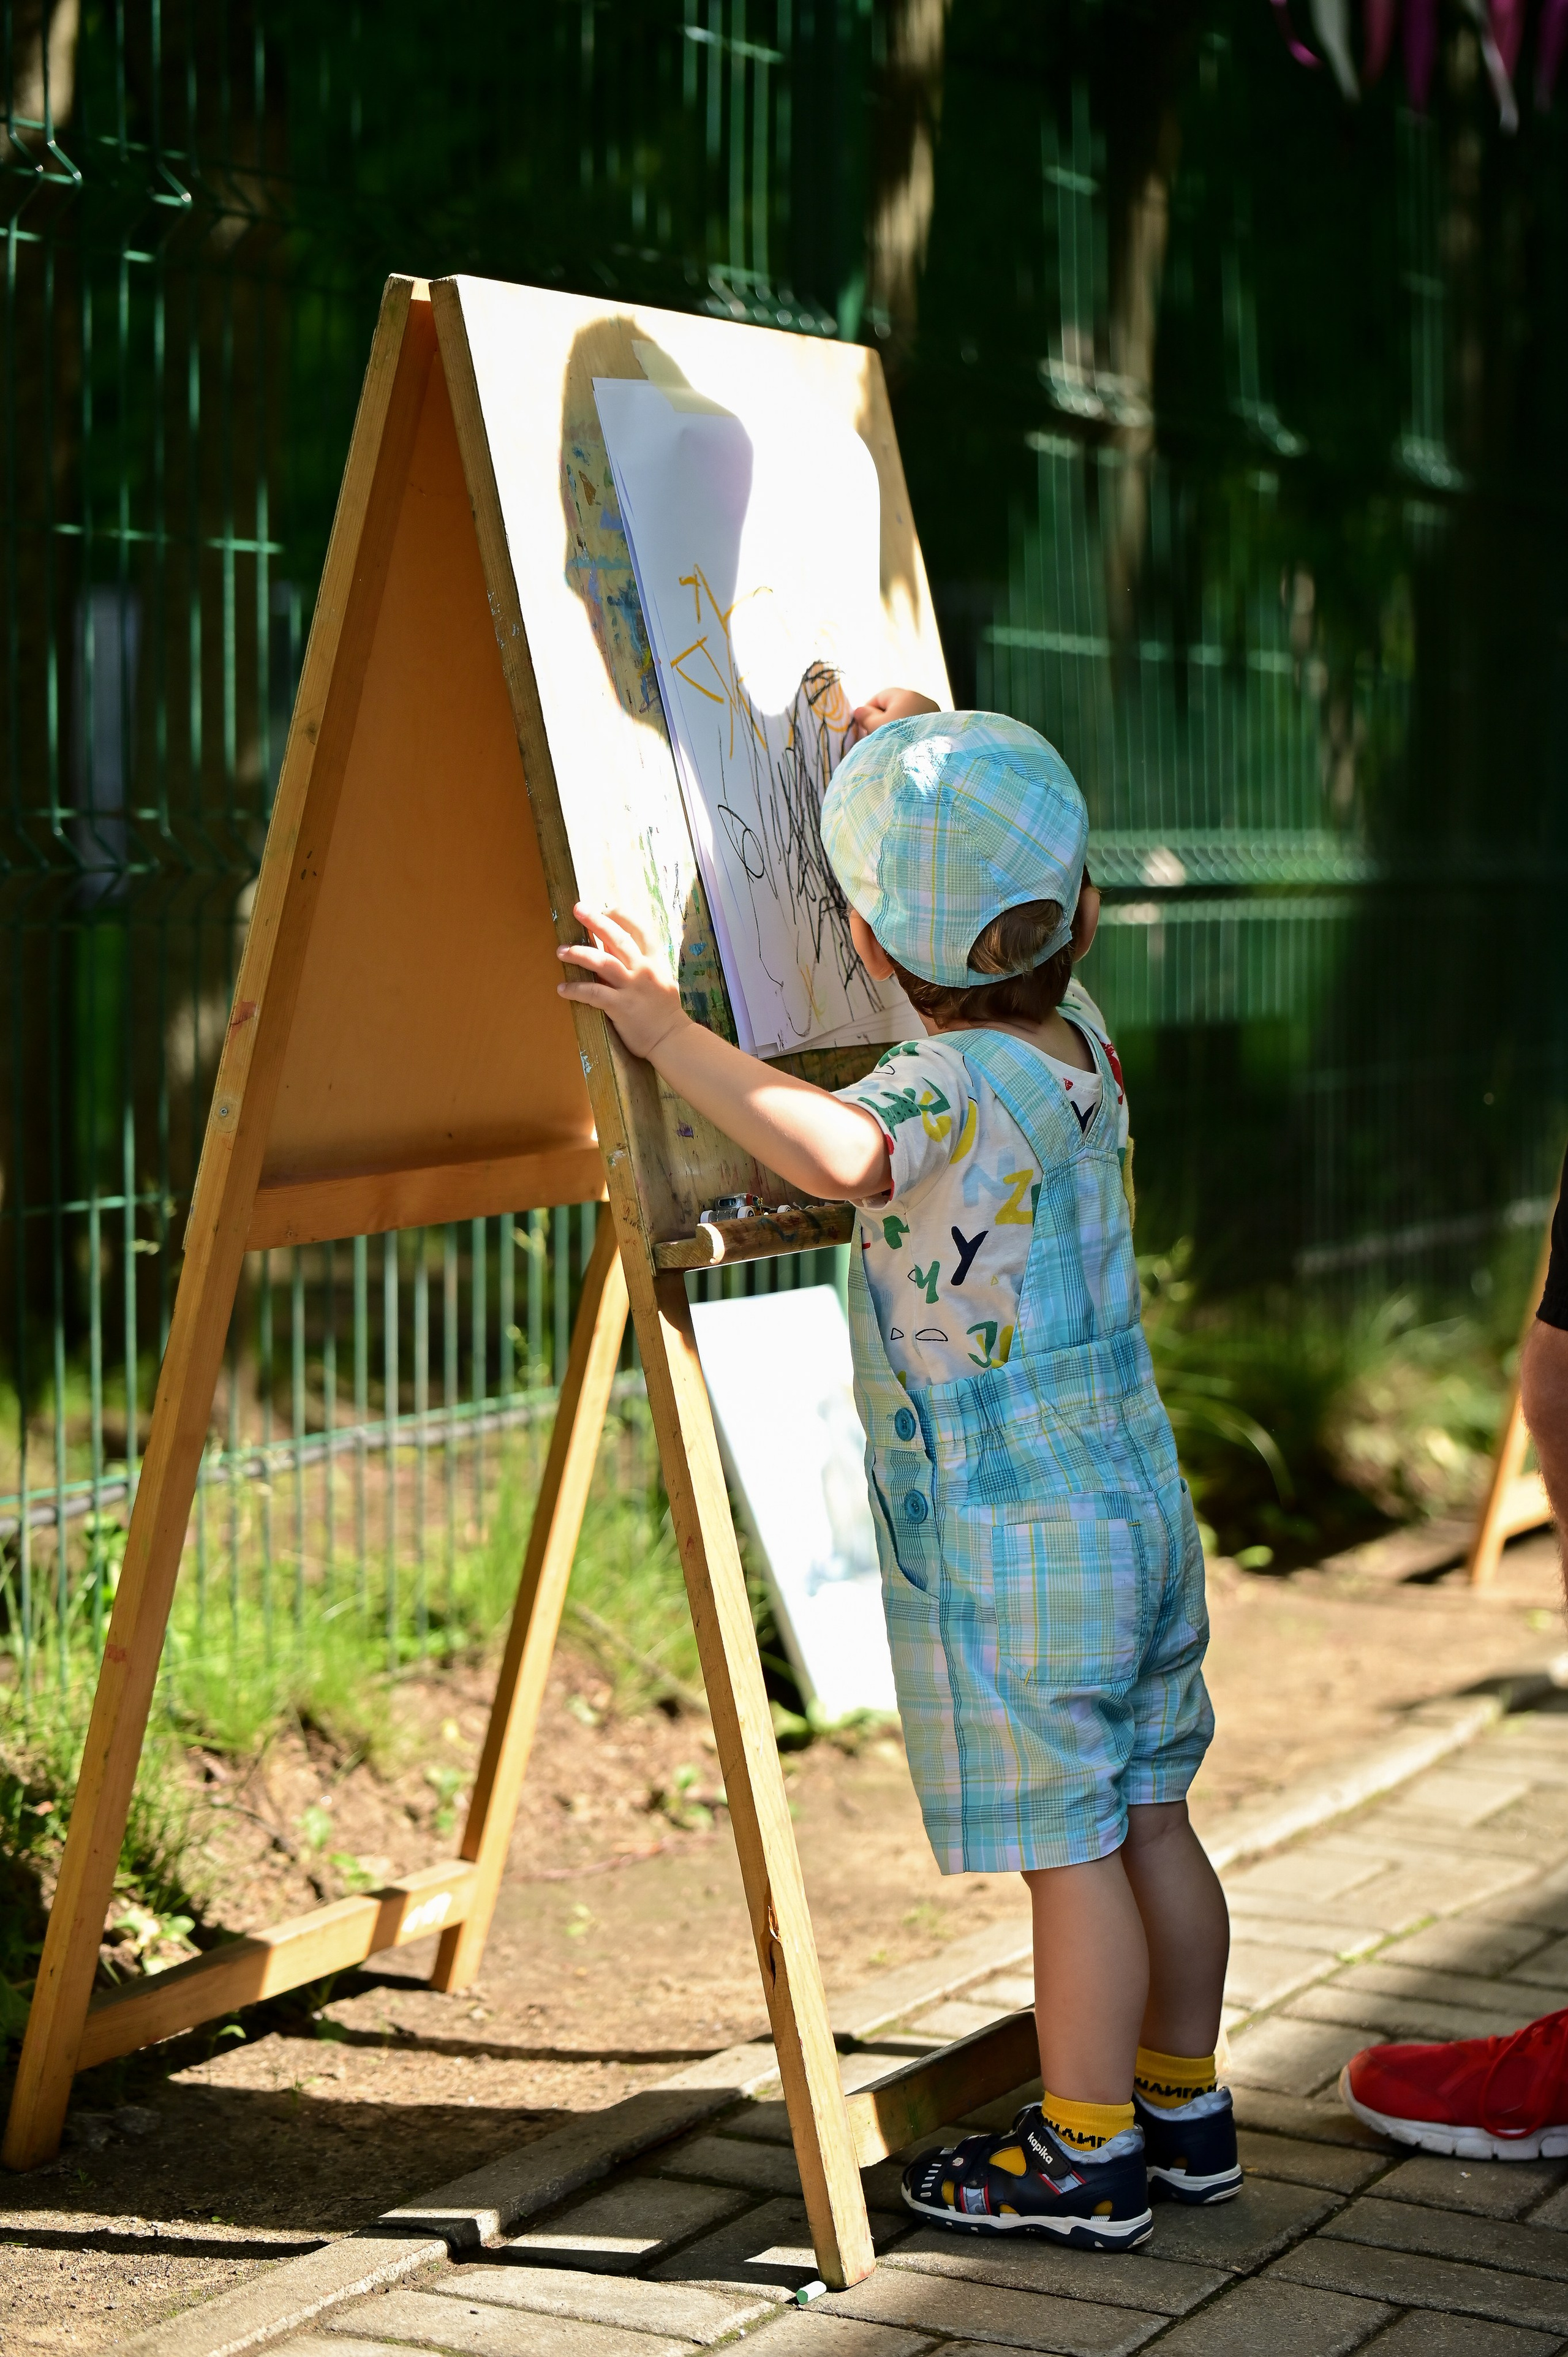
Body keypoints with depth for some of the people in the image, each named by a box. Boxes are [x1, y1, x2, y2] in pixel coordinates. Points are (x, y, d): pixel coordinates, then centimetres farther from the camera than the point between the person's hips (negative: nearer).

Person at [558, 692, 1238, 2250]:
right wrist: (934, 771, 24)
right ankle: (1183, 2111, 28)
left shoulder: (953, 1087, -20)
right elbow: (1046, 929, 28)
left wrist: (670, 1034, -36)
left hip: (1011, 1545, -9)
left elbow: (833, 1151, -42)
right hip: (1138, 1495, 9)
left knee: (1067, 1847, 0)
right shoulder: (1078, 1040, 5)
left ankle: (1085, 2157, 11)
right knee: (1145, 1820, 16)